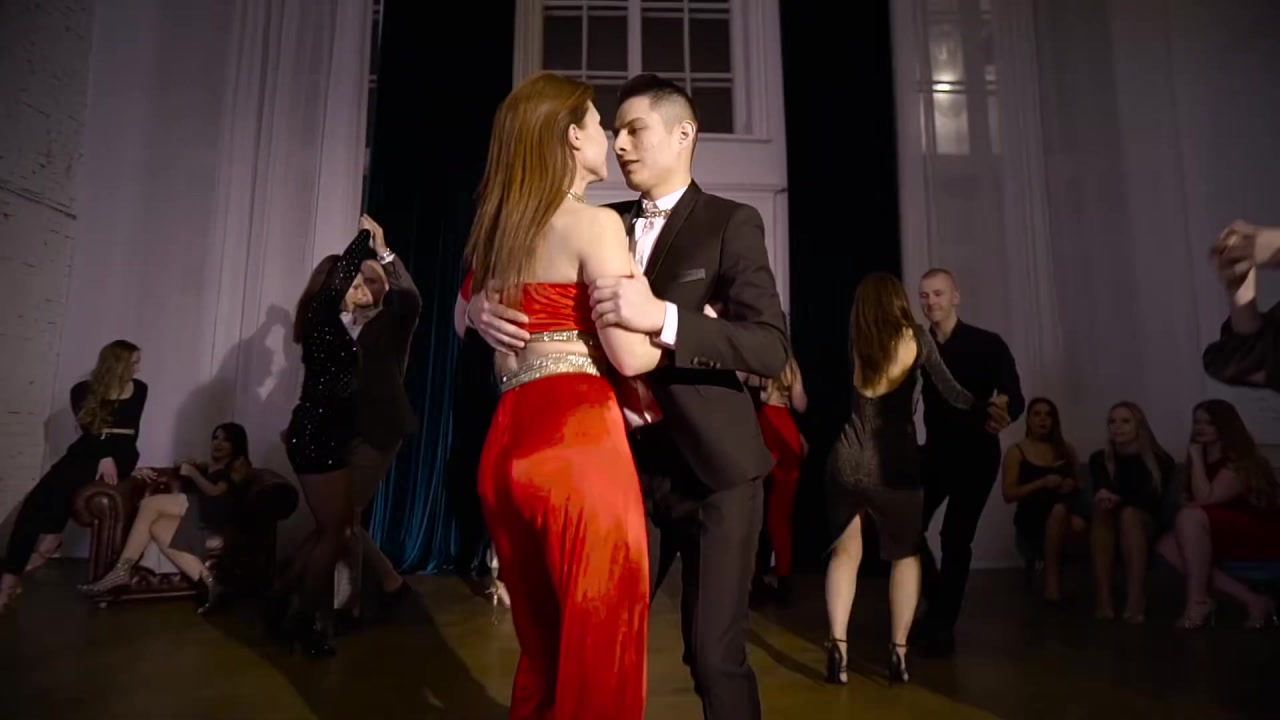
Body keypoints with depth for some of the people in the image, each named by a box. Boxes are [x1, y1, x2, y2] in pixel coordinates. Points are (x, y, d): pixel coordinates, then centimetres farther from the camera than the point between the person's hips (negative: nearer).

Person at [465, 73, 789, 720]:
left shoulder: (732, 222, -5)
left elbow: (771, 348, -17)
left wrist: (663, 317, -31)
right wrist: (482, 305, -10)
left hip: (713, 466, -4)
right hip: (630, 462, 4)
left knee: (714, 653, 2)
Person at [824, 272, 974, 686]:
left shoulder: (851, 343, 5)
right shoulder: (916, 339, 1)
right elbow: (951, 393, 8)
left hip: (847, 462, 1)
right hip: (895, 463, -1)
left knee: (846, 551, 14)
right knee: (905, 555, 16)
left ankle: (838, 650, 7)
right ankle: (898, 654, 15)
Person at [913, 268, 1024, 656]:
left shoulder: (987, 344, -11)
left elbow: (1014, 396, -18)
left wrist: (1004, 413, -40)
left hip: (976, 453, -3)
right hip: (935, 450, 4)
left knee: (956, 537, -3)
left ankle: (943, 625, 12)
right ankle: (936, 606, 20)